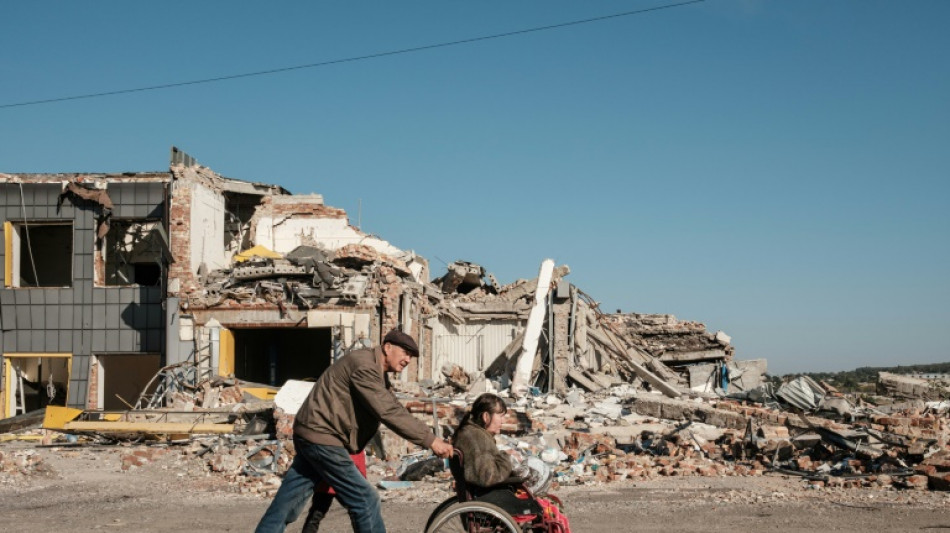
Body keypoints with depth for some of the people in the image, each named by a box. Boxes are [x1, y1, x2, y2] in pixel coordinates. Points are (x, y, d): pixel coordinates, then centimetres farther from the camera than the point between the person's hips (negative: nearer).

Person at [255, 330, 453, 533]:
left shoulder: (378, 374, 16)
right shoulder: (363, 366, -18)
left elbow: (394, 410, 15)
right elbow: (388, 412, -26)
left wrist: (429, 438, 6)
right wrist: (430, 440, -27)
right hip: (322, 438, -11)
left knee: (288, 503, 12)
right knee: (365, 499, -5)